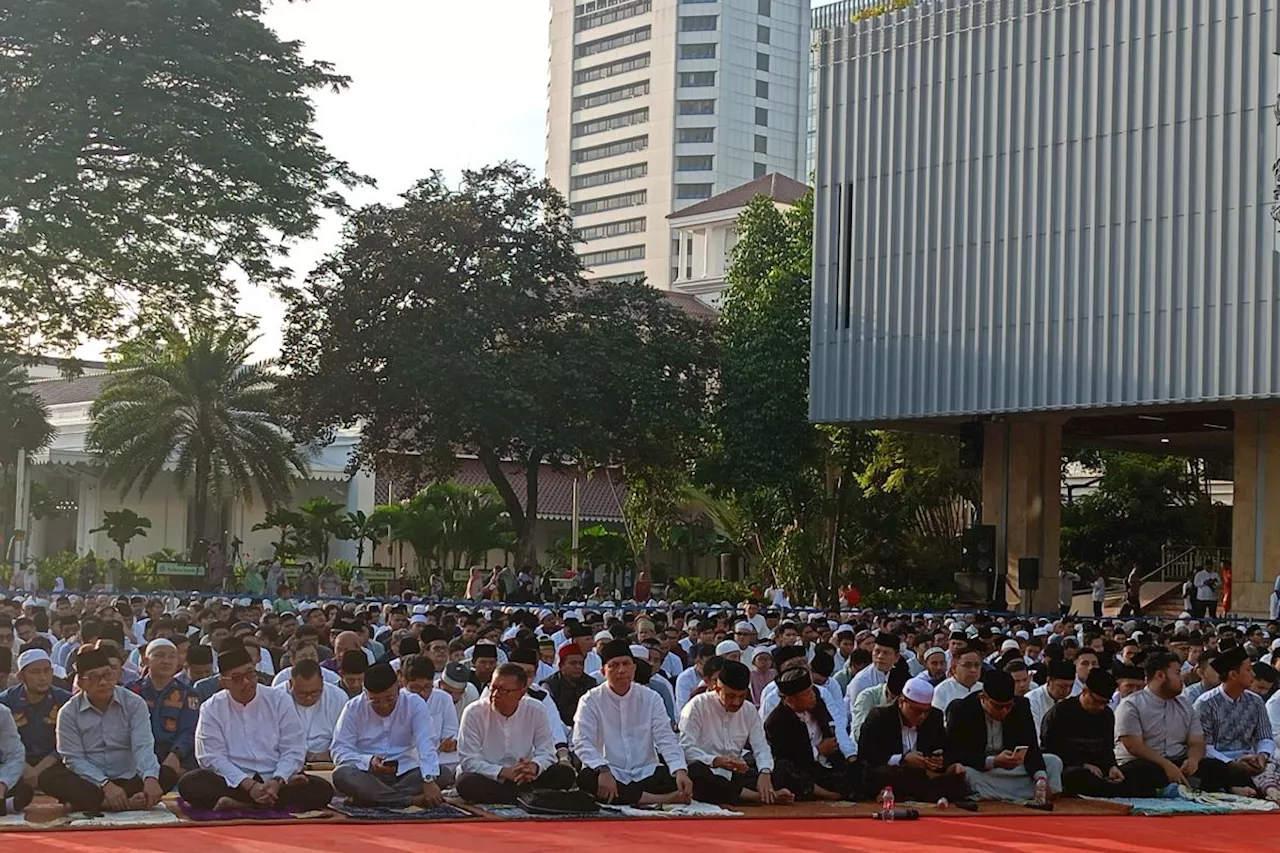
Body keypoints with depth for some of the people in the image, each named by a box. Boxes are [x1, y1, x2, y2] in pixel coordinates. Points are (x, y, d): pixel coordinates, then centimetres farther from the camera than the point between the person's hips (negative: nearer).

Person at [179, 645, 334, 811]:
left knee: (322, 789, -26)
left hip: (274, 780, 1)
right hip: (234, 783, -1)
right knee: (190, 784, -30)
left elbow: (293, 750, 2)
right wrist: (249, 785, -19)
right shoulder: (211, 709, 3)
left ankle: (238, 805, -27)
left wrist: (277, 781, -17)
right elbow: (212, 757, -6)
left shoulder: (280, 700, 6)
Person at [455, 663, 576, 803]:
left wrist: (534, 766, -28)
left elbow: (546, 751, -3)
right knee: (466, 783, -37)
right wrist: (504, 772, -29)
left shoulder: (536, 710, -3)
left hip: (522, 779, 2)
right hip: (486, 779, -2)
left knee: (565, 773, -16)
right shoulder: (474, 713, -11)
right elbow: (468, 760, -14)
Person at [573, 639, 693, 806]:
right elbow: (583, 742, -10)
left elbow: (666, 738, -1)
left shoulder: (651, 699, 8)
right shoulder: (591, 701, 1)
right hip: (609, 775, 0)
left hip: (646, 772, 1)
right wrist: (603, 771, -30)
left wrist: (680, 771, -21)